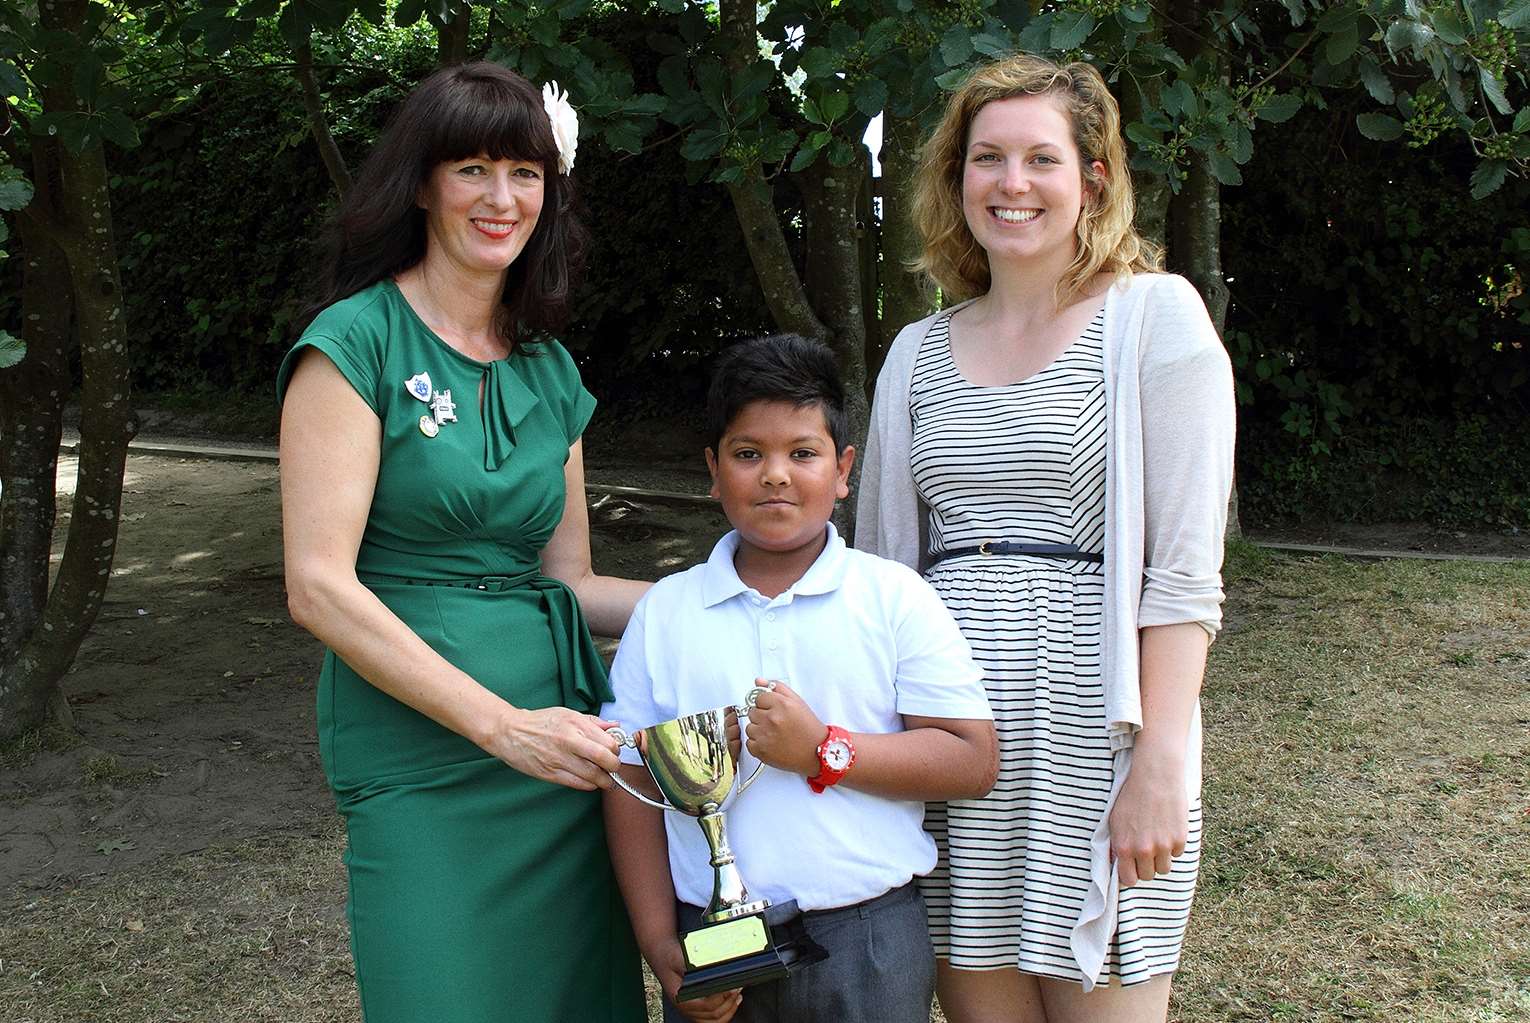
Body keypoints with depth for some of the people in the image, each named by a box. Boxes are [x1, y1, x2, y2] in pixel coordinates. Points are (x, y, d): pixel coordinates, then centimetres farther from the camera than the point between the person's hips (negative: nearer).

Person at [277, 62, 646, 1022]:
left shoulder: (550, 369, 13)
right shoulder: (356, 340, -6)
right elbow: (320, 584, -13)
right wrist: (502, 725, -18)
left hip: (564, 745, 6)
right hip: (422, 755, -6)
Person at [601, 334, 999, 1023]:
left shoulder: (895, 598, -1)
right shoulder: (664, 611, 4)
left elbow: (973, 762, -6)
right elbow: (632, 781, 4)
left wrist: (824, 751, -17)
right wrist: (659, 944, -3)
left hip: (867, 942, -1)